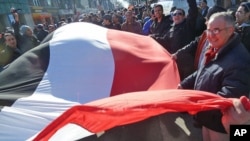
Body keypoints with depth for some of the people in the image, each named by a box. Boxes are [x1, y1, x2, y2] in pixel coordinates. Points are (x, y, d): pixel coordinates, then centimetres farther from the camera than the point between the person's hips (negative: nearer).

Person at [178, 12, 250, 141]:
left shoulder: (239, 60, -28)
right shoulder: (213, 49, 3)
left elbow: (230, 96, -32)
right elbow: (201, 73, 15)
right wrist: (183, 85, 8)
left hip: (222, 123, -8)